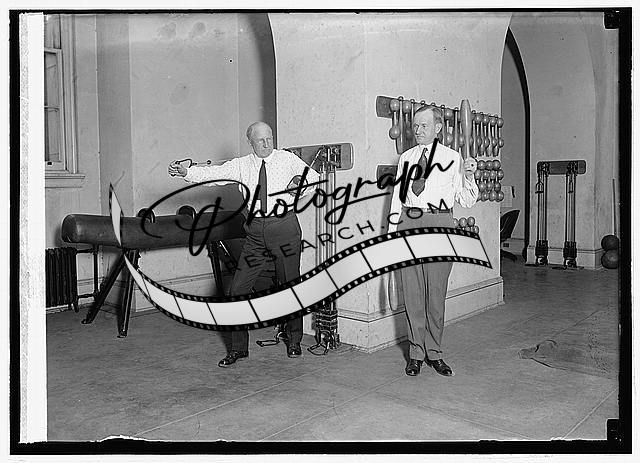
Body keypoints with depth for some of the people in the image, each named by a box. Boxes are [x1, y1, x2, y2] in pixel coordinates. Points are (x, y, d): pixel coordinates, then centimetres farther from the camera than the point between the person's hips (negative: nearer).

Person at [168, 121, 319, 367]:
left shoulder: (287, 159, 3)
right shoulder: (241, 165, 5)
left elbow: (314, 178, 5)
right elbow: (212, 173, -5)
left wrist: (300, 182, -16)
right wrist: (185, 172, -21)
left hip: (285, 228, -2)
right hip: (255, 231, 2)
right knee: (238, 289, -1)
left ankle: (293, 341, 29)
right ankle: (238, 347, 14)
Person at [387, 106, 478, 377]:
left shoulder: (452, 158, 5)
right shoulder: (405, 158, 13)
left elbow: (467, 202, 4)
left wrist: (468, 177, -14)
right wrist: (391, 232, 10)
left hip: (439, 224, -2)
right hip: (408, 222, 2)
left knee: (436, 293, 2)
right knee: (412, 293, 4)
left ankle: (434, 353, 17)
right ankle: (416, 353, 17)